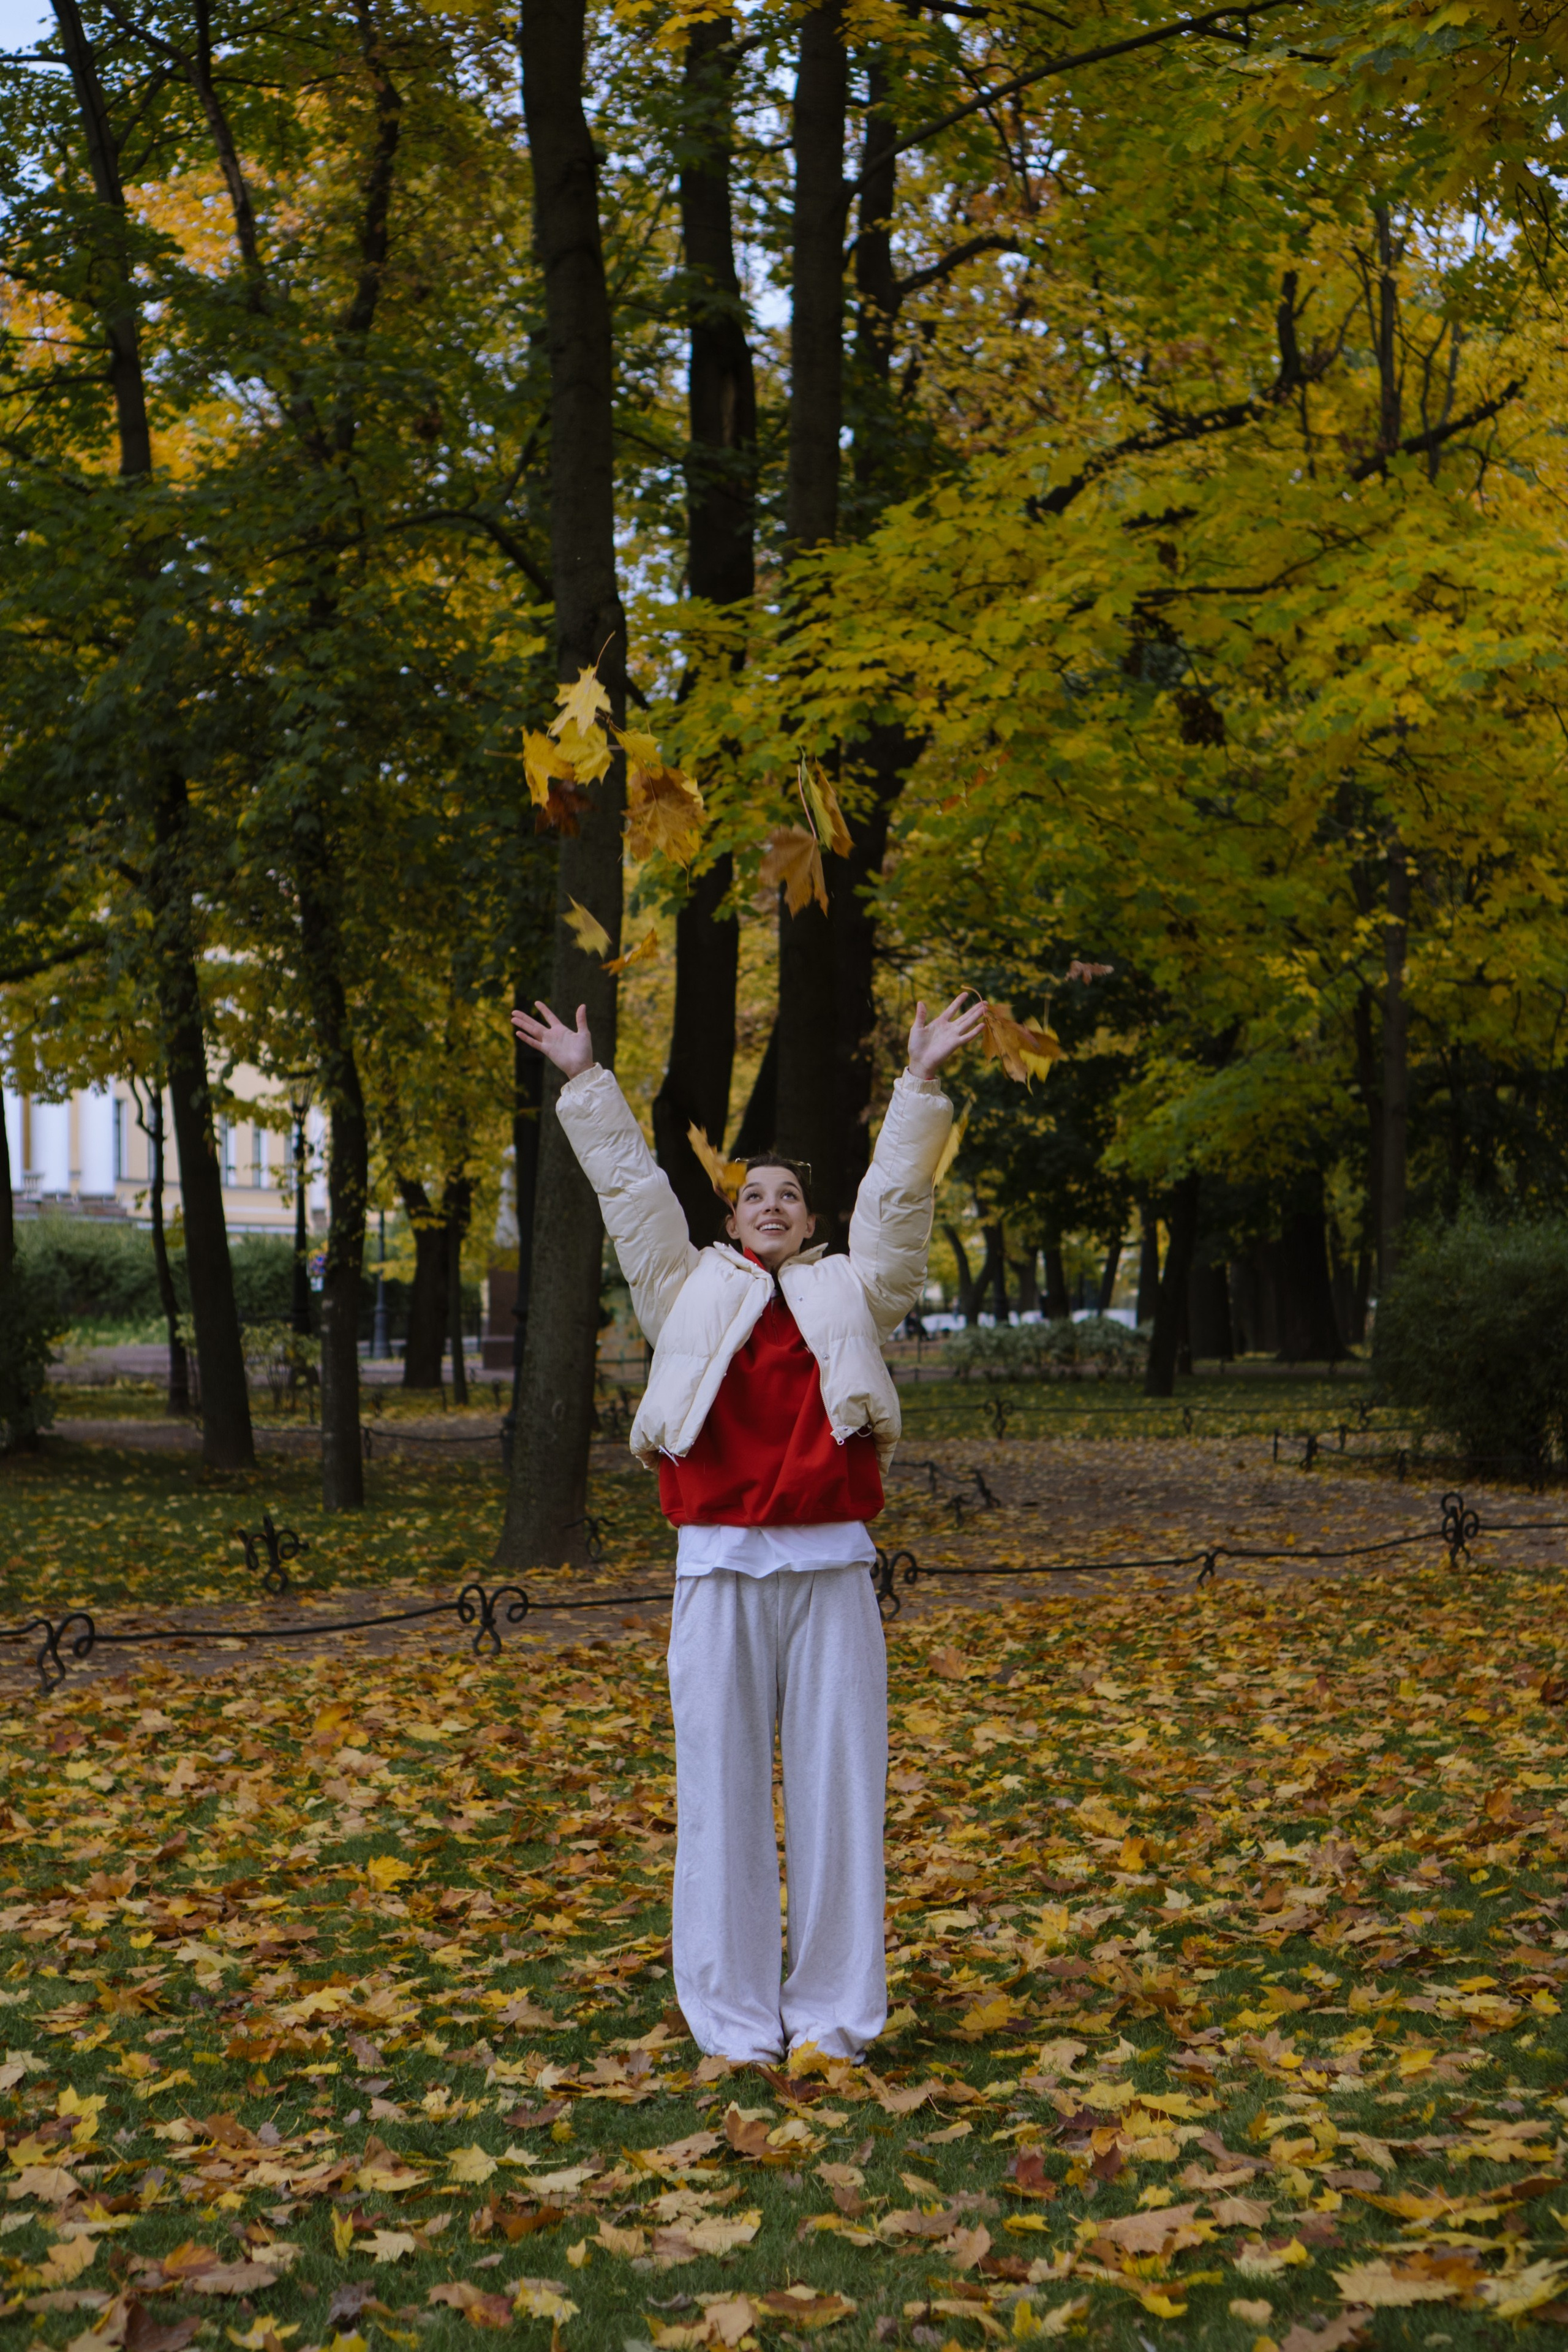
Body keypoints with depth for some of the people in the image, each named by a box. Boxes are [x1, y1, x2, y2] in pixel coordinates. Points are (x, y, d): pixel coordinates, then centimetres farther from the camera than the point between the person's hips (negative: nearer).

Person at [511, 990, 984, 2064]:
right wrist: (586, 1081, 12)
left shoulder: (851, 1293, 14)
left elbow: (899, 1198, 9)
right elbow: (631, 1187, 13)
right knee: (723, 1786, 2)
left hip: (830, 1569, 1)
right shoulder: (691, 1292, 13)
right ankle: (734, 2015, 11)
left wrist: (921, 1085, 4)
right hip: (720, 1569, 0)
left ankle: (834, 2012, 12)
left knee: (838, 1783, 2)